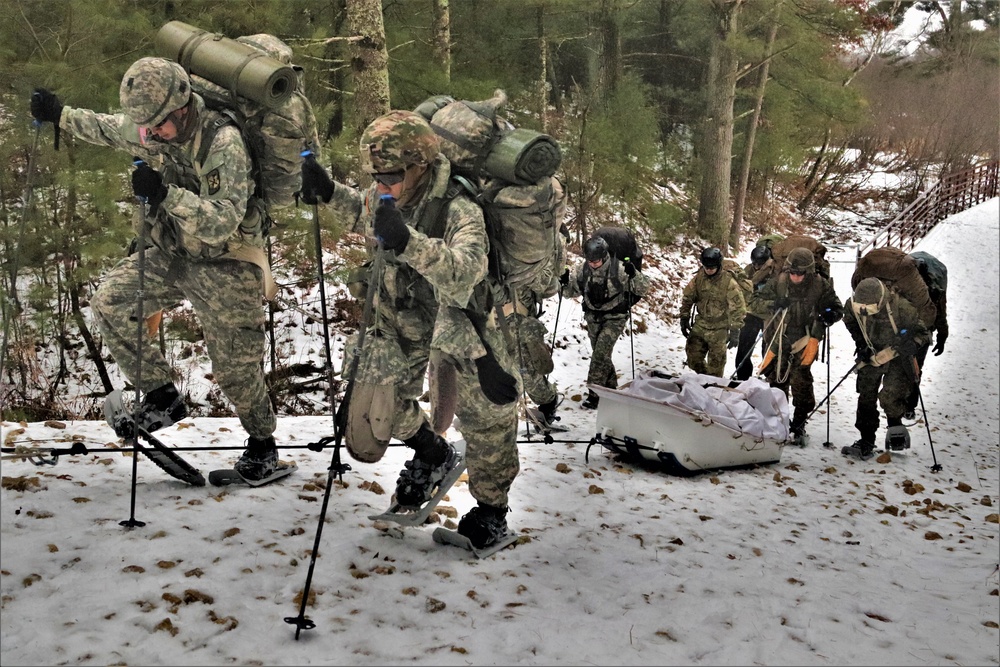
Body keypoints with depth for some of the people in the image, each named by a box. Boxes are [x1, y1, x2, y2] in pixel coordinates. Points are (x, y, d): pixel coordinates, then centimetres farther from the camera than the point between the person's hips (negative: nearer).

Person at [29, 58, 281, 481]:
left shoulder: (225, 144, -26)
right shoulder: (148, 130, -5)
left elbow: (222, 223, -32)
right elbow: (106, 128, 19)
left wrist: (166, 194, -40)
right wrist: (60, 115, 8)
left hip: (224, 263, -6)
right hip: (171, 255, 7)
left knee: (236, 366, -2)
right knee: (109, 303, -10)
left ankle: (262, 443, 25)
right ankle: (162, 398, 5)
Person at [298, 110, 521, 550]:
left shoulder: (459, 210, -32)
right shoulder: (387, 197, -12)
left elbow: (464, 273, -49)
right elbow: (366, 216, 14)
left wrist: (408, 241, -64)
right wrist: (330, 193, -4)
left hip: (458, 316, -5)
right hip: (402, 316, 6)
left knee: (487, 413, -5)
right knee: (377, 396, 7)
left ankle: (491, 509, 19)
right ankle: (433, 455, 36)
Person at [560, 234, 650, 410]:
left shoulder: (619, 269, -21)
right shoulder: (582, 269, -9)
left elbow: (643, 289, -17)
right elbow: (570, 292, 2)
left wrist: (634, 275, -36)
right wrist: (565, 283, -20)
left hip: (614, 318, -5)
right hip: (593, 317, 5)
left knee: (600, 354, -15)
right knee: (600, 355, 15)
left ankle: (595, 394, -8)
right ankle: (611, 387, 34)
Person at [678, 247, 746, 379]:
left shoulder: (729, 282, -15)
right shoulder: (699, 278, -2)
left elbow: (738, 308, -13)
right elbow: (687, 298, 10)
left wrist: (735, 331, -15)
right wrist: (684, 319, 7)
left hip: (719, 329, -4)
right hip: (700, 325, 4)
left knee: (716, 363, 4)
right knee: (693, 358, 9)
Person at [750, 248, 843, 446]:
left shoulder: (820, 285, -10)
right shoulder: (777, 282, -9)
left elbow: (837, 309, 2)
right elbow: (754, 302, -6)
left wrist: (827, 317, -21)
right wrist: (772, 304, -26)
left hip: (805, 340, -2)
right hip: (779, 339, 2)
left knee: (801, 381, -8)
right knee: (777, 381, 8)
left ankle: (799, 426, 6)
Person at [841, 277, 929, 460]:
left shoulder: (901, 308, -32)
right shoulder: (853, 305, -20)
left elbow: (922, 331, -16)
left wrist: (913, 343, -35)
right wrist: (860, 344, -1)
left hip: (897, 356, -4)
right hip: (871, 356, 4)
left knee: (889, 396, -19)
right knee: (866, 398, 5)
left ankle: (895, 424, 14)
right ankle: (866, 442, 16)